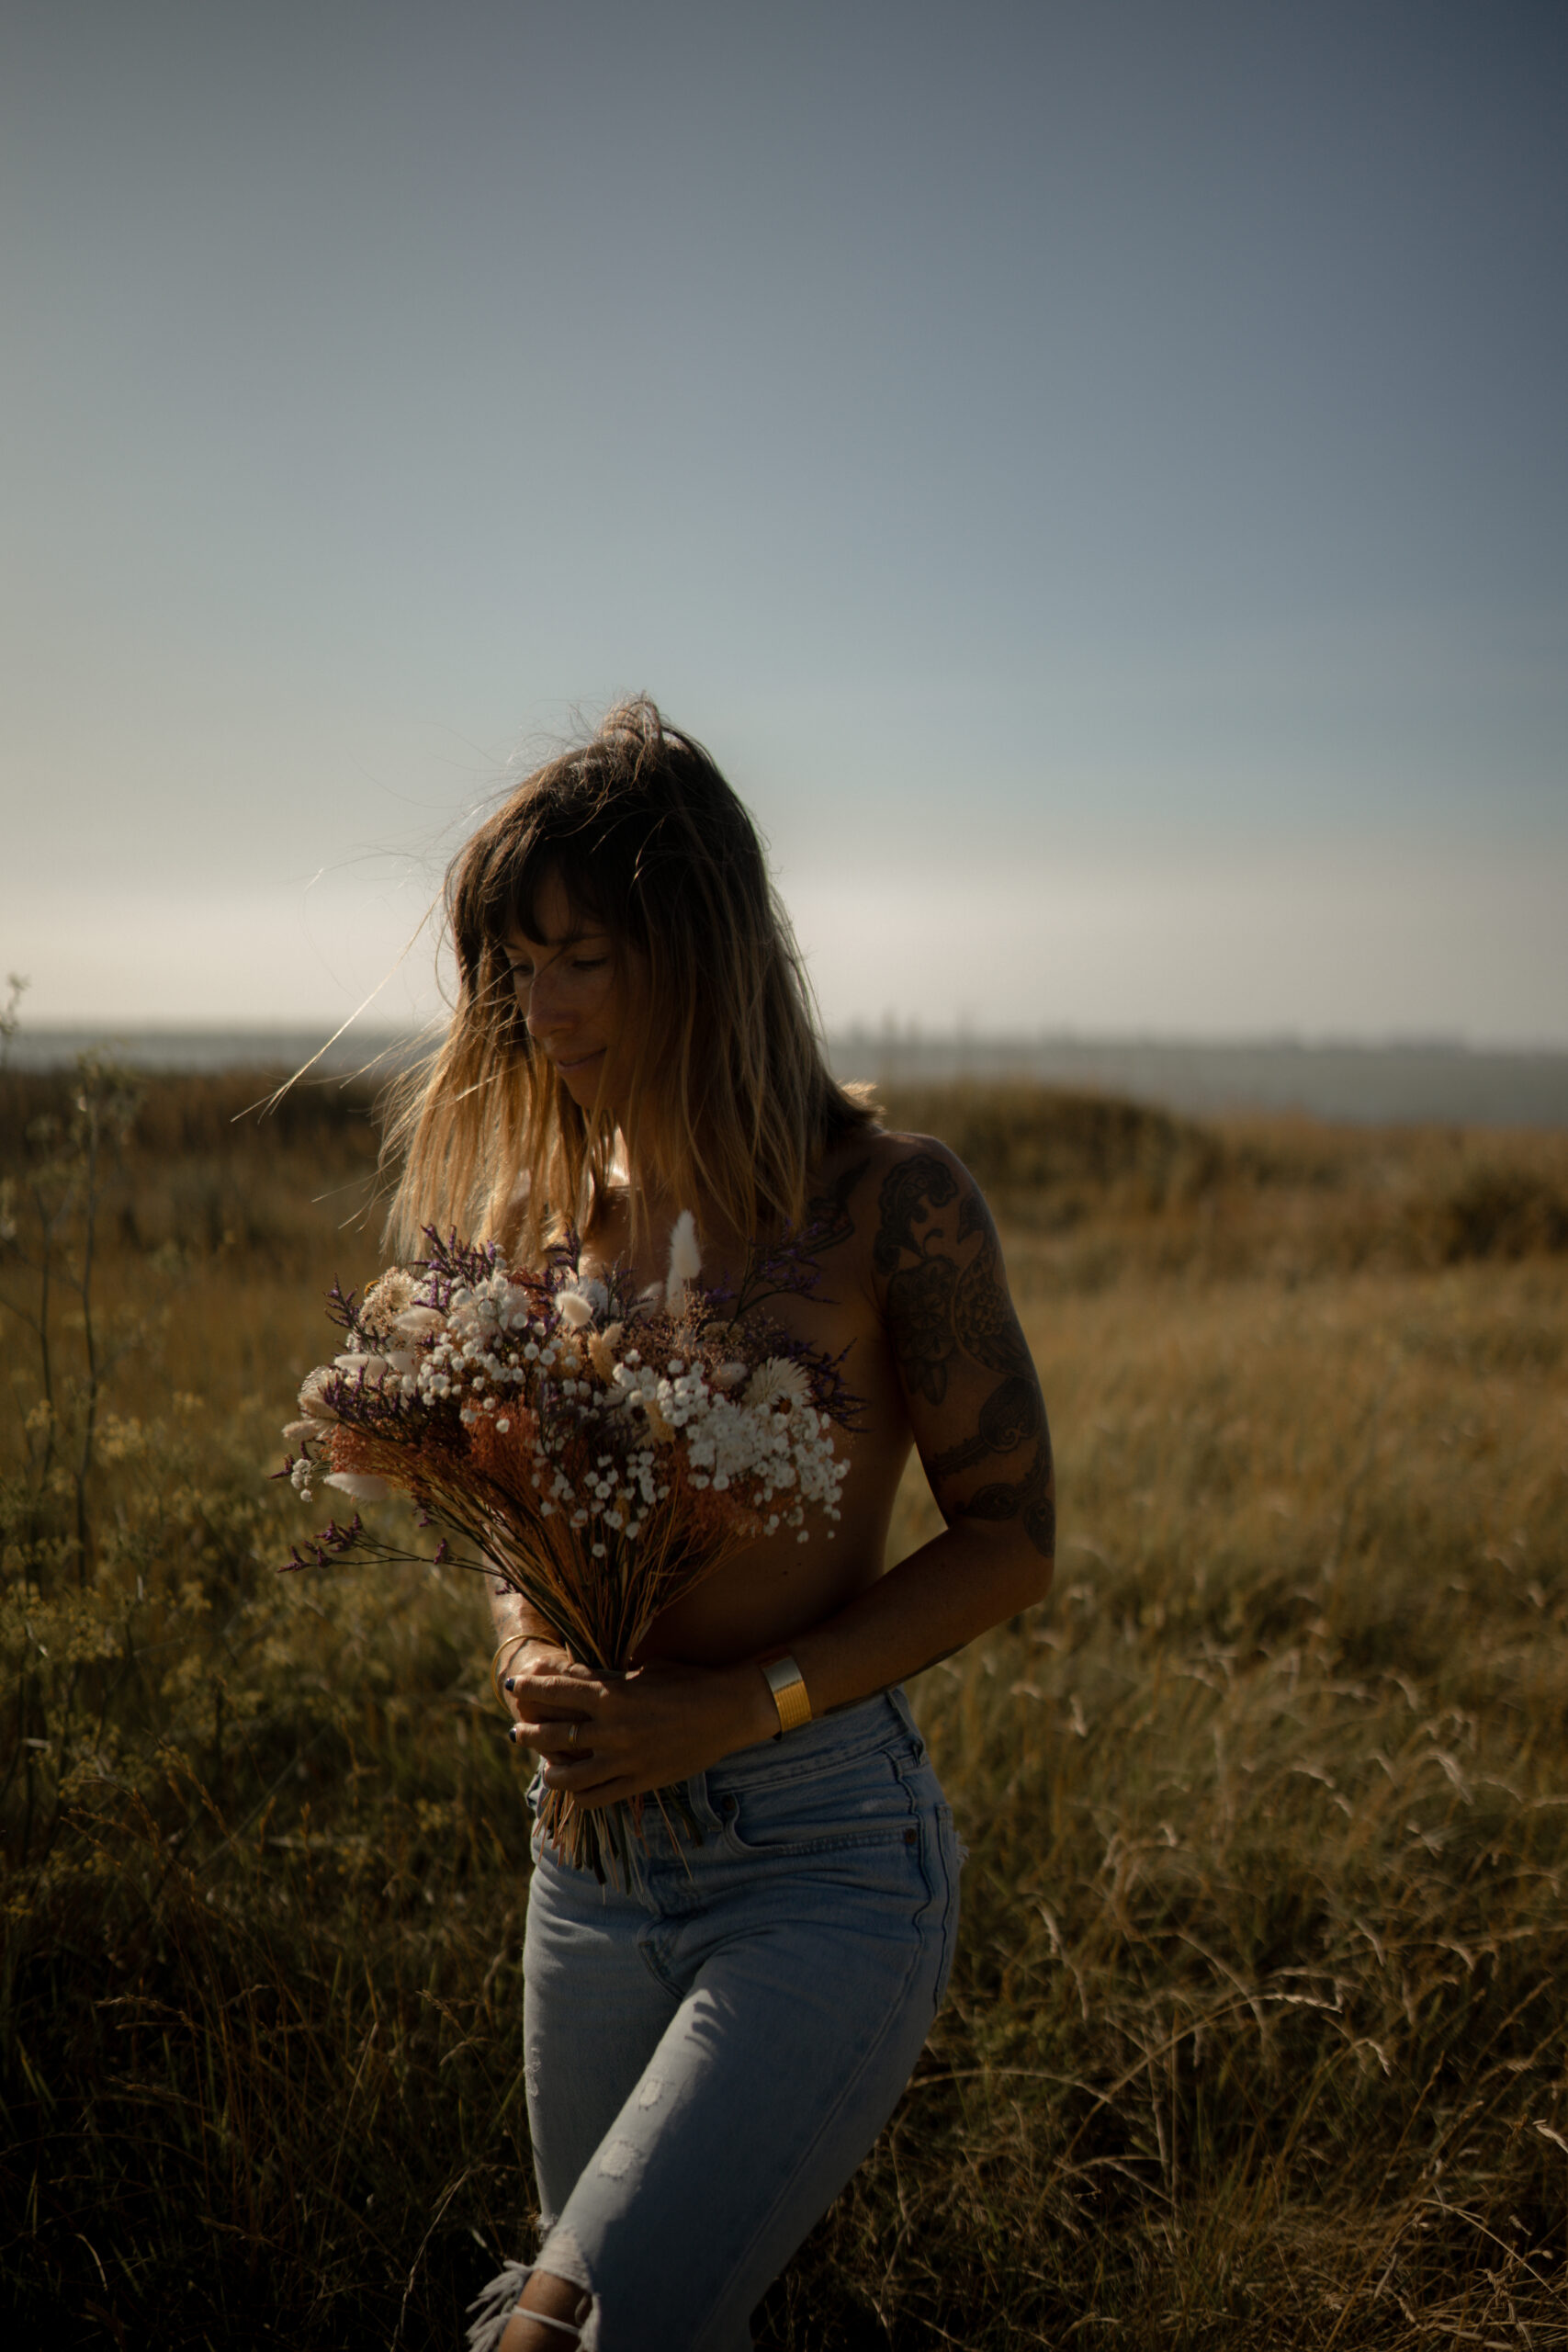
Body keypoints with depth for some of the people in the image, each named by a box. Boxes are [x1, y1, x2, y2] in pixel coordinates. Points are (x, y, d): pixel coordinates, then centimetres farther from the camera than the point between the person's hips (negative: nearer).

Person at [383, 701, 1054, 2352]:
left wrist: (742, 1704, -15)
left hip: (824, 1856, -5)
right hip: (593, 1853, 5)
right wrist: (527, 1651, -6)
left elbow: (1010, 1537, -7)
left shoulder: (883, 1203, -10)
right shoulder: (533, 1210, 5)